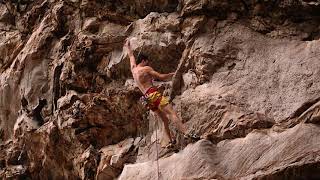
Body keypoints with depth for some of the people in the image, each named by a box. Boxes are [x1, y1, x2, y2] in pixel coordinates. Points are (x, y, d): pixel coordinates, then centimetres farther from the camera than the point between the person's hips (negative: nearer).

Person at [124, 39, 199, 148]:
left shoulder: (133, 69, 19)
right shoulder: (146, 69, 0)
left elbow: (131, 56, 38)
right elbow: (161, 77, -1)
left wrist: (127, 46, 54)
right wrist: (172, 74, 14)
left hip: (147, 99, 8)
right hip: (154, 94, -8)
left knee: (165, 120, 11)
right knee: (172, 113, -22)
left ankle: (171, 141, 1)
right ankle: (186, 133, -37)